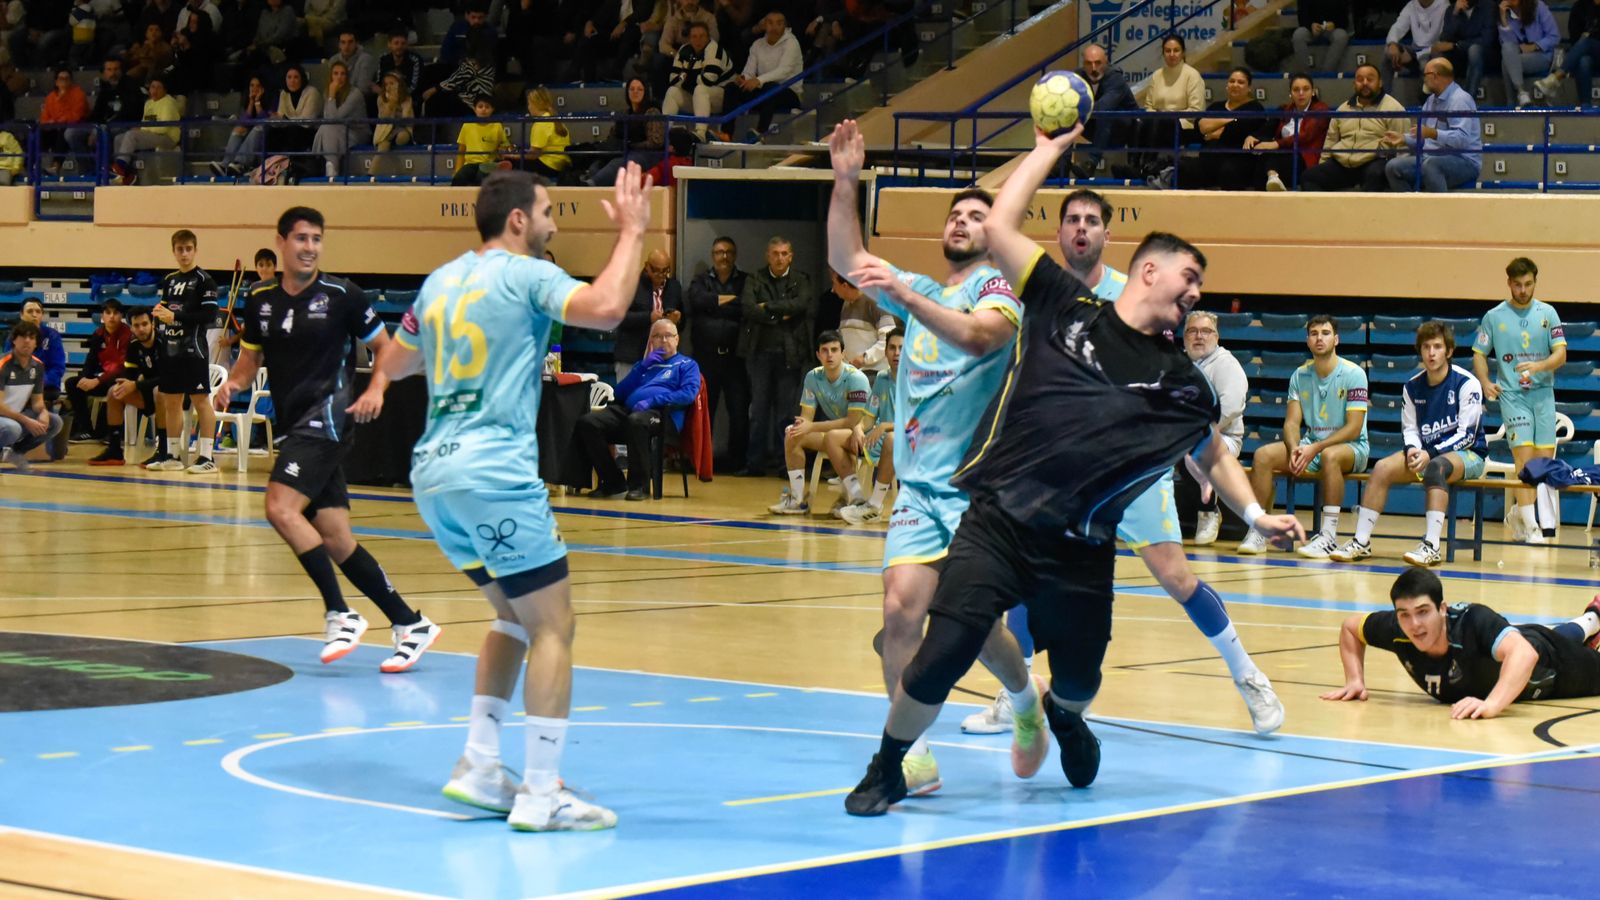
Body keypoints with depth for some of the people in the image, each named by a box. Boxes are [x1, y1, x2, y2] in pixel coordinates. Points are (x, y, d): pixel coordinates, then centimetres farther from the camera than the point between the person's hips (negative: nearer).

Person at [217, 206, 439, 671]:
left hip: (327, 417, -6)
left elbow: (387, 348, 3)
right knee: (335, 540, 3)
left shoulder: (341, 295, -4)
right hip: (295, 426, 6)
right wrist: (233, 384, 0)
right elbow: (251, 357, 21)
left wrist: (375, 390, -14)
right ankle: (410, 624, 11)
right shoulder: (260, 300, 10)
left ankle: (339, 615, -15)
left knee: (281, 507, -22)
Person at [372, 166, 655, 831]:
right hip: (494, 472, -8)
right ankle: (542, 794, -7)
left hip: (433, 471, 8)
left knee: (514, 616, 21)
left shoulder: (441, 280, 15)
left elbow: (392, 364, 26)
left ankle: (479, 765, 16)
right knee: (553, 627, -2)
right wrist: (632, 233, -12)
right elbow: (605, 308, -24)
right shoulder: (526, 275, -6)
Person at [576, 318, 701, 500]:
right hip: (627, 409, 6)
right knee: (587, 422, -22)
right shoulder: (644, 364, 32)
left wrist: (652, 400, -13)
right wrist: (643, 367, 10)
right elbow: (620, 392, 20)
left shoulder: (687, 365, 17)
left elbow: (689, 394, -3)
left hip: (659, 414, -6)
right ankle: (613, 482, -15)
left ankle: (638, 484, -29)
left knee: (636, 420, -42)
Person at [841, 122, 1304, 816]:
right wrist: (1050, 150, 6)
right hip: (997, 523, -3)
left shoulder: (1180, 380, 13)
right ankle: (887, 770, 8)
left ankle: (1062, 714, 50)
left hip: (1079, 550, 3)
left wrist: (1256, 514, 13)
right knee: (942, 655, -15)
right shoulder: (1066, 307, 3)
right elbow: (999, 226, 1)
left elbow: (1213, 453, 26)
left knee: (1079, 680, 11)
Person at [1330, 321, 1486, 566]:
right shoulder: (1412, 387, 6)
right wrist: (1412, 450, -12)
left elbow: (1467, 434, -15)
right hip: (1427, 453, 6)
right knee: (1382, 468, -17)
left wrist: (1430, 453, -24)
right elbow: (1409, 429, 11)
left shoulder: (1466, 384, -11)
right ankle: (1361, 542, -15)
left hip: (1467, 454, -6)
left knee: (1436, 466, -38)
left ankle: (1431, 546, -46)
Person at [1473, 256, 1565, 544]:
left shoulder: (1547, 313, 6)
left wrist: (1539, 366, -21)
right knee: (1525, 456, -14)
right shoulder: (1494, 317, 4)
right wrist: (1486, 383, -8)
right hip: (1512, 393, -2)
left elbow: (1561, 354, -1)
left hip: (1543, 392, 2)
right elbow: (1479, 354, 10)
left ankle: (1520, 514, 19)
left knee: (1545, 457, 0)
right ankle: (1529, 525, -14)